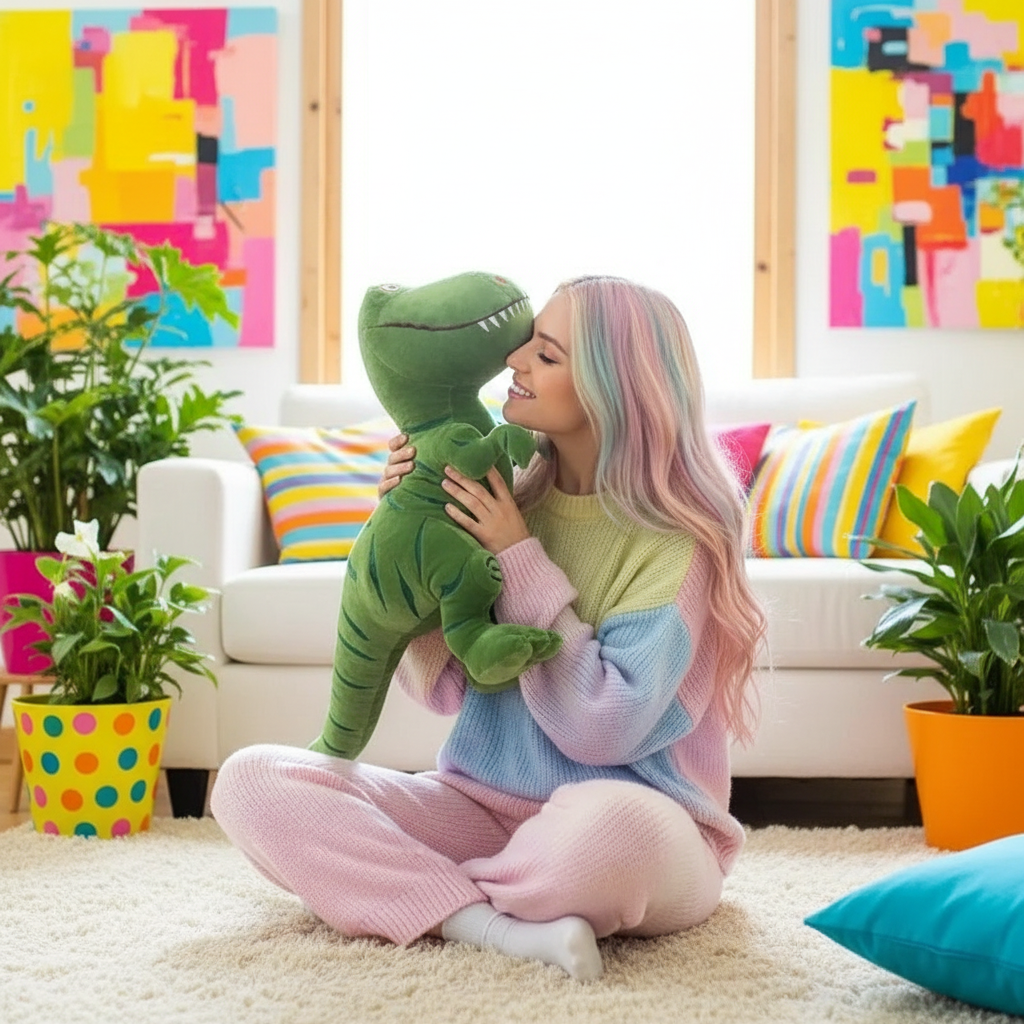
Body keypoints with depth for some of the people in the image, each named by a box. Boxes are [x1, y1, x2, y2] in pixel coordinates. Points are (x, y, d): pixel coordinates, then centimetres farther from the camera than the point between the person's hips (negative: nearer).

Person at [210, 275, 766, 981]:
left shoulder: (674, 537, -13)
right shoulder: (508, 495, 1)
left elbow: (607, 728, -19)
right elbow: (444, 689, 4)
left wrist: (521, 561, -17)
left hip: (646, 827, -5)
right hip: (483, 808, 5)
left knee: (613, 821, -42)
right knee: (251, 780, -12)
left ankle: (421, 892, -13)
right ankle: (501, 928, -22)